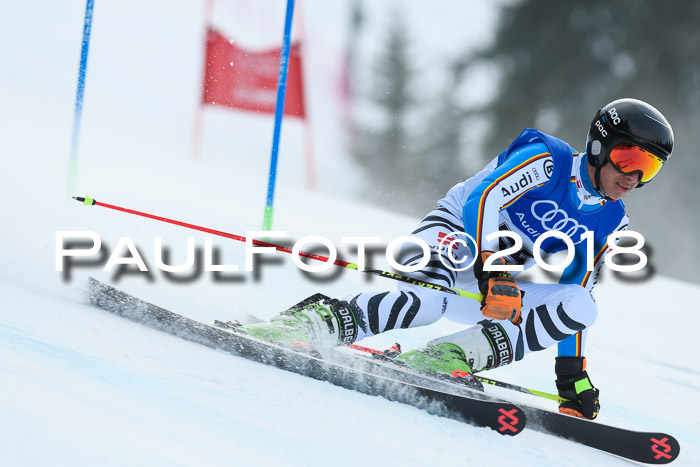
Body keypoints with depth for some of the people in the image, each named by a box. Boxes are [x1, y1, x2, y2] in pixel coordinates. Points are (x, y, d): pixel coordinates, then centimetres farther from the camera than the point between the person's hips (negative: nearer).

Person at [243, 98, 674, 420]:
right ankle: (302, 327, -37)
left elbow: (574, 302, 13)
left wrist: (572, 373, 5)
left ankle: (452, 358, -30)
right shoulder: (548, 159, -10)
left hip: (502, 284, 6)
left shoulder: (611, 223, 8)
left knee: (583, 306, -20)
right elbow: (482, 200, -23)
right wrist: (490, 267, -36)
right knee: (427, 300, -39)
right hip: (454, 231, -6)